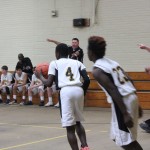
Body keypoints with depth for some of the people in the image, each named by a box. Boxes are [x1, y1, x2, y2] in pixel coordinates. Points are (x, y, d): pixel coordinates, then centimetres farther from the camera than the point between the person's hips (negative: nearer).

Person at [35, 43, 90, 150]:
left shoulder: (54, 63, 14)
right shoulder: (77, 62, 22)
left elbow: (49, 84, 7)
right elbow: (87, 80, 10)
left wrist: (40, 76, 26)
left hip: (66, 91, -4)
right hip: (78, 90, 4)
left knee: (70, 127, 0)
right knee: (77, 121, 24)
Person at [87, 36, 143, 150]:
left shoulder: (97, 70, -8)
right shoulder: (112, 62, 16)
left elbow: (114, 91, -17)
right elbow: (129, 81, 15)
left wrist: (125, 114, -20)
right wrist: (136, 105, 21)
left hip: (123, 102, -8)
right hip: (132, 97, 8)